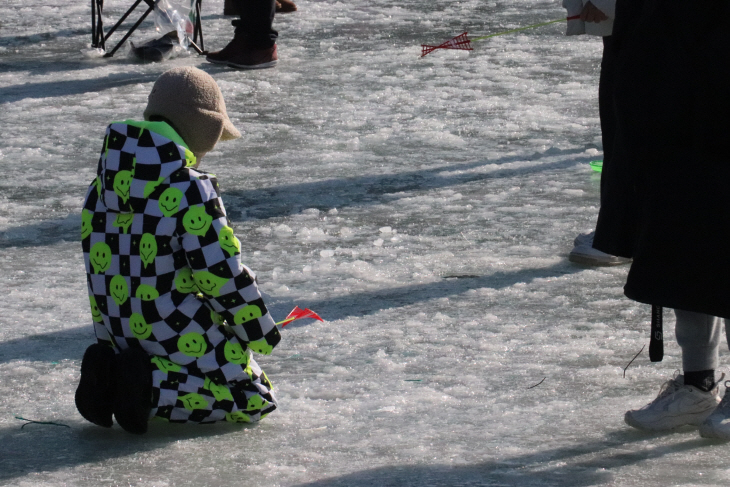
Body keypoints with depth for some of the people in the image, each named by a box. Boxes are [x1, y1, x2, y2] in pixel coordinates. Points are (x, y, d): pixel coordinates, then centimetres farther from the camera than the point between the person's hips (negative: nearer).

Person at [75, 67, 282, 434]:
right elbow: (221, 273, -16)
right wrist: (259, 330, -1)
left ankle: (110, 369, 3)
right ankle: (153, 388, -16)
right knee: (252, 399, 1)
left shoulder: (105, 184, 5)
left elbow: (97, 260, 12)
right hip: (174, 329, -8)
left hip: (120, 331, 8)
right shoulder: (190, 189, -18)